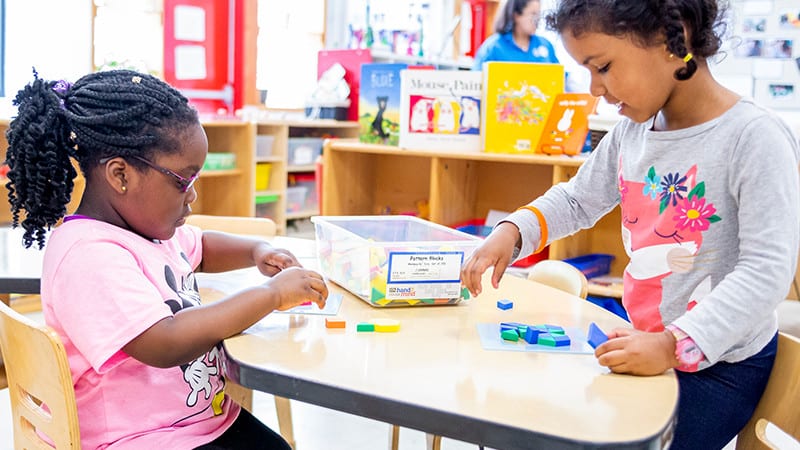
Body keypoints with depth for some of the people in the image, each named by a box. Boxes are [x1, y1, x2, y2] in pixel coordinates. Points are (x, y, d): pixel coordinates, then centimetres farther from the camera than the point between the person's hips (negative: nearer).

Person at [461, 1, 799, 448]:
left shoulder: (755, 137, -21)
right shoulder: (632, 130, 1)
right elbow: (577, 201, 15)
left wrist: (675, 344, -34)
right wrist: (512, 231, -4)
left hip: (719, 364, -6)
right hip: (647, 346, 7)